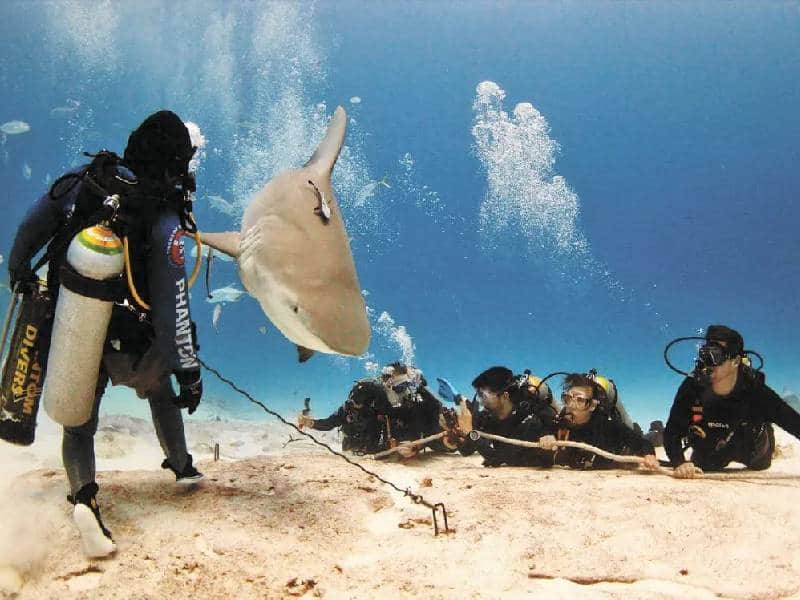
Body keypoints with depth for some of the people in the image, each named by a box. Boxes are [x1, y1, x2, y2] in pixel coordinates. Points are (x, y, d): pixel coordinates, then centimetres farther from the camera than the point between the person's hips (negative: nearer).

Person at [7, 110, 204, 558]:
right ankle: (182, 466, 44)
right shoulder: (162, 219, -21)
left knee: (79, 423, 15)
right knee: (161, 391, 29)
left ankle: (83, 495, -12)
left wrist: (19, 268, 25)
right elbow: (171, 304, -23)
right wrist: (189, 369, -15)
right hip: (128, 346, -2)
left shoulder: (82, 181, -8)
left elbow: (30, 229, 3)